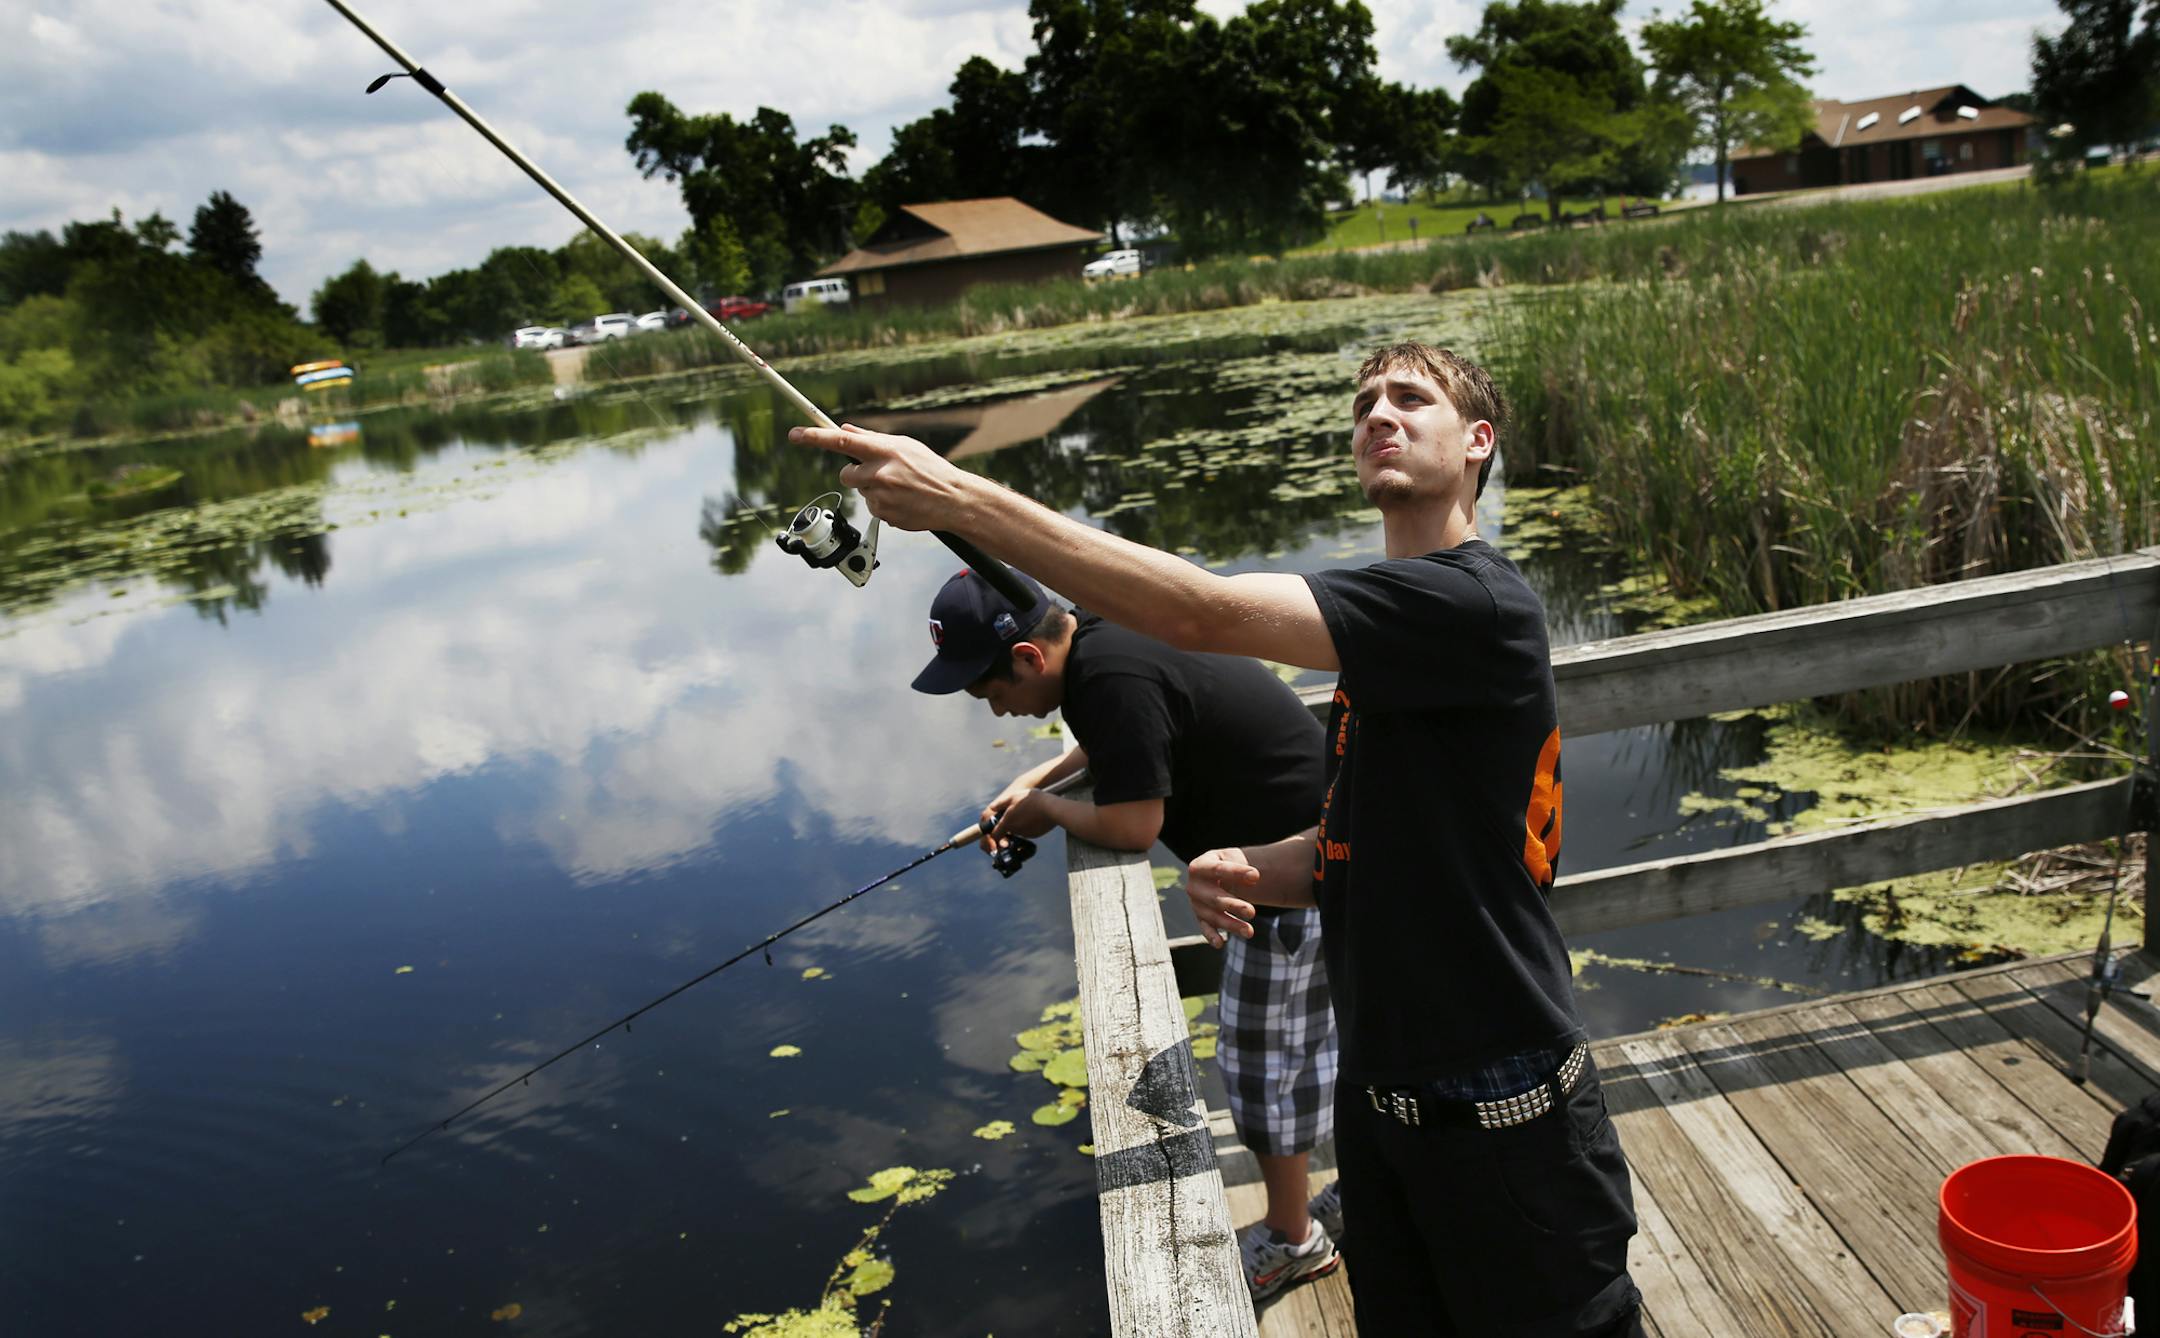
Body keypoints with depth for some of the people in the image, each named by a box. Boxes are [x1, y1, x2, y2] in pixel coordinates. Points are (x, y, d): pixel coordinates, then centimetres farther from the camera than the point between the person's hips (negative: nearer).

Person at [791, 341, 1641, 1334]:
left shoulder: (1477, 604, -21)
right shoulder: (1388, 630, 10)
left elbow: (1205, 615, -31)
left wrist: (959, 498, -32)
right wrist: (1246, 871, -8)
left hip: (1502, 1118, -8)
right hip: (1378, 1094, 8)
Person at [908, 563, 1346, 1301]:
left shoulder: (1114, 679, -28)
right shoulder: (1098, 638, 3)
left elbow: (1131, 826, -26)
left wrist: (1047, 810, -8)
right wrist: (1035, 778, 12)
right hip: (1309, 835, 10)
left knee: (1263, 1059, 6)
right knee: (1313, 1039, 22)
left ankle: (1291, 1240, 26)